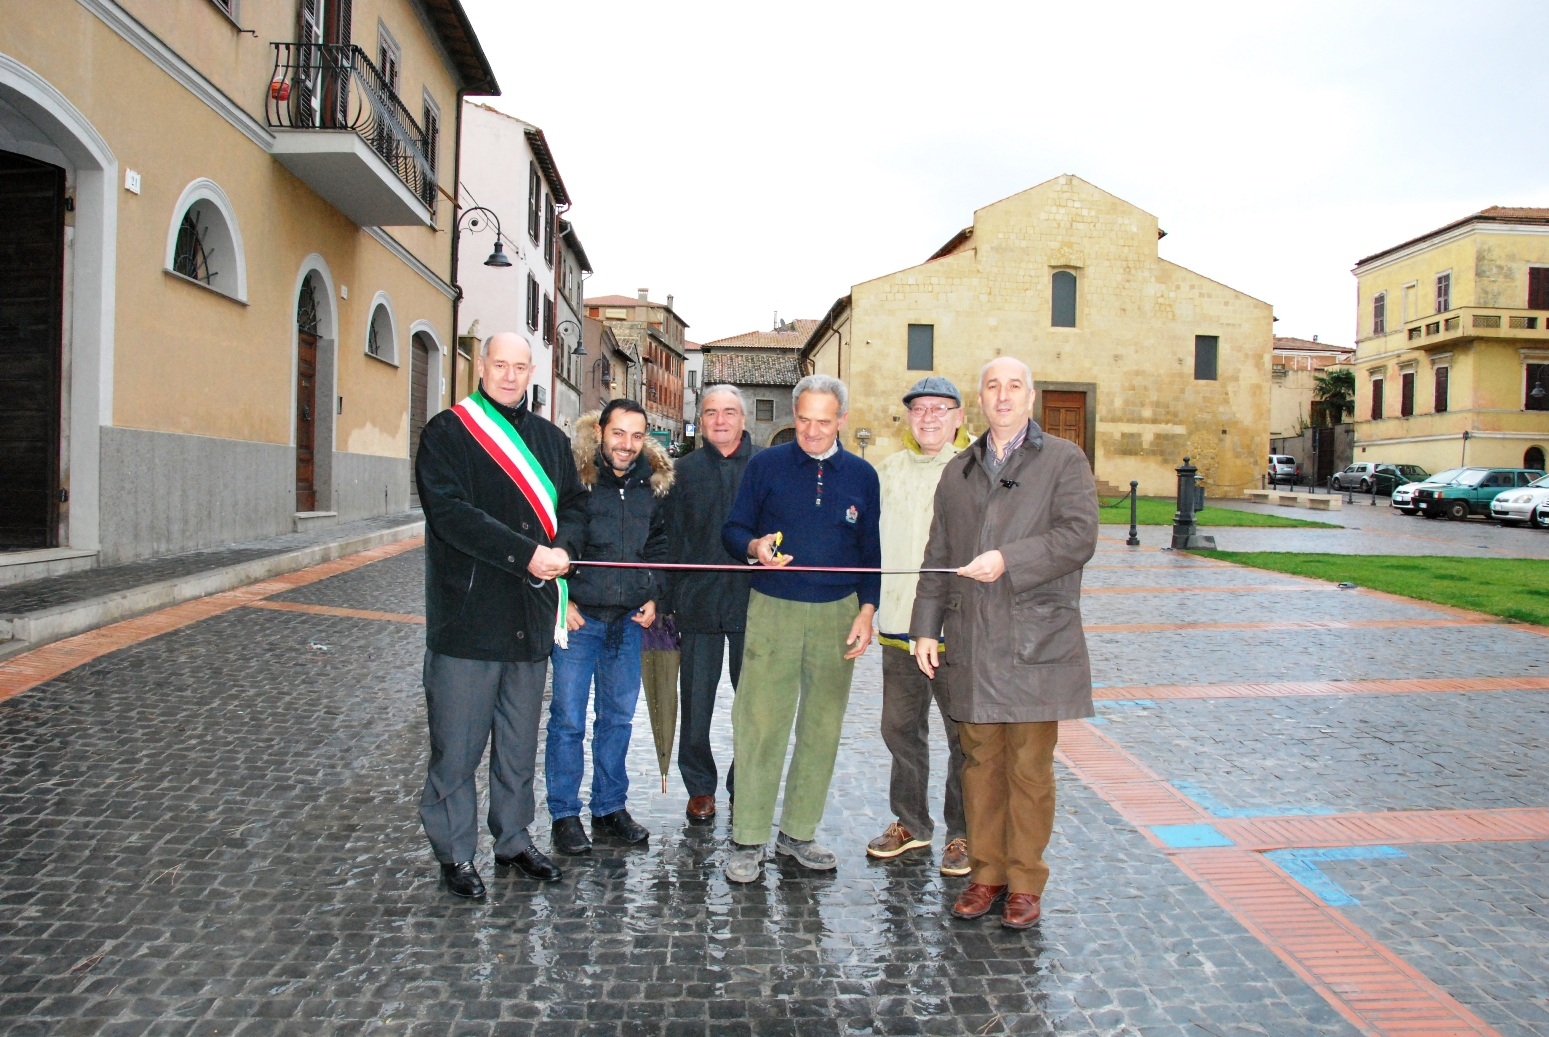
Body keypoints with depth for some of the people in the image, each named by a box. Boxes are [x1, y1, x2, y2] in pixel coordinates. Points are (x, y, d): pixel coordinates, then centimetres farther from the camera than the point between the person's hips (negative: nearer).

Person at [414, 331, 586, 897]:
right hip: (467, 615, -5)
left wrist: (562, 547, -10)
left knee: (520, 743, 15)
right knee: (458, 744, 2)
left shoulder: (551, 440, 14)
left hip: (531, 617, 5)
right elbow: (450, 513, -15)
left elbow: (574, 504, 13)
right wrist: (529, 554, -21)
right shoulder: (448, 433, -2)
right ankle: (455, 851, 17)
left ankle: (514, 838, 29)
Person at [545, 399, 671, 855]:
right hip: (578, 616, -4)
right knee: (568, 719, 2)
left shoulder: (652, 482, 6)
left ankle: (610, 806, 27)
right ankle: (565, 814, 17)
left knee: (619, 716, 13)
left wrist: (653, 595, 9)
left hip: (629, 619, 5)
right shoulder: (573, 475, -10)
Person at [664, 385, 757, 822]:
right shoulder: (684, 470, 8)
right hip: (699, 603, 1)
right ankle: (700, 787, 22)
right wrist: (669, 601, 0)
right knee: (696, 702, 7)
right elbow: (671, 539, 6)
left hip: (754, 602, -1)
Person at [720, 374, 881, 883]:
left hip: (838, 614, 2)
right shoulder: (765, 465, 3)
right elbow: (733, 529, 5)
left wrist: (866, 611, 1)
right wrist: (755, 546, -17)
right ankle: (747, 840, 7)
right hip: (772, 610, -2)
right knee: (760, 724, -4)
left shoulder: (861, 475, 9)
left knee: (822, 726, 8)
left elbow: (871, 552, 11)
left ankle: (799, 833, 21)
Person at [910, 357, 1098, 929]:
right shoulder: (958, 471, 17)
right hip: (970, 644, 4)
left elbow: (1078, 536, -10)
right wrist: (925, 628, 10)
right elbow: (938, 557, 16)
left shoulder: (1063, 459, 3)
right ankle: (985, 872, 23)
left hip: (1035, 641, -4)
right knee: (980, 763, 10)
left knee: (1030, 768, 3)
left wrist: (1008, 560, -19)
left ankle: (1024, 881, 17)